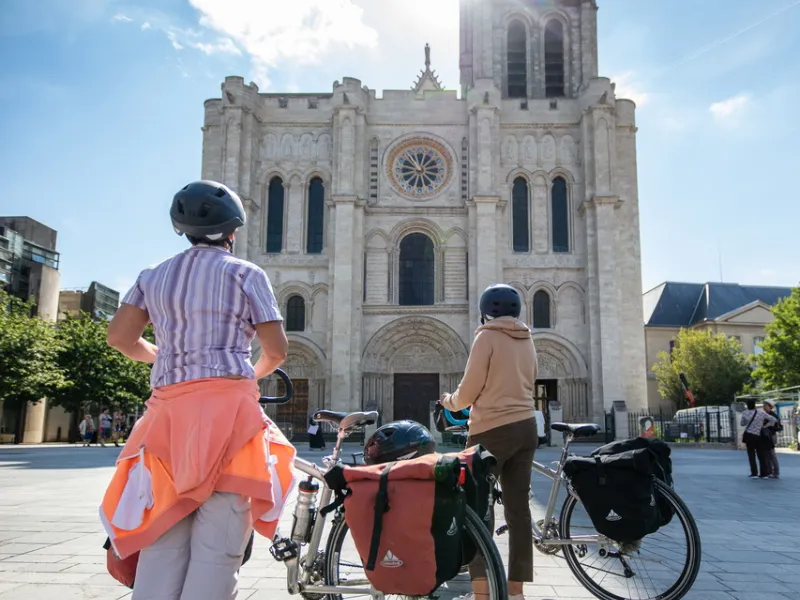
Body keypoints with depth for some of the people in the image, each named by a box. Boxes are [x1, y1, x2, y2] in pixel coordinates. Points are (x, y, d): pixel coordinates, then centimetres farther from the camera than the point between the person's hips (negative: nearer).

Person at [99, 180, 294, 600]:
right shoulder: (245, 273, 2)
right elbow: (276, 350, -1)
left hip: (168, 409, 5)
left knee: (162, 538, 9)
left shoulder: (155, 275, 15)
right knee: (217, 543, -3)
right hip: (226, 405, -5)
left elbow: (120, 336, 9)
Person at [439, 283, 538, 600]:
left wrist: (449, 401, 13)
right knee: (518, 507, 8)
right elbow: (525, 386, 14)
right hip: (526, 428, 7)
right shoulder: (527, 341, 11)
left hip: (493, 430, -6)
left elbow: (468, 392, -9)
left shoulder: (487, 336, -8)